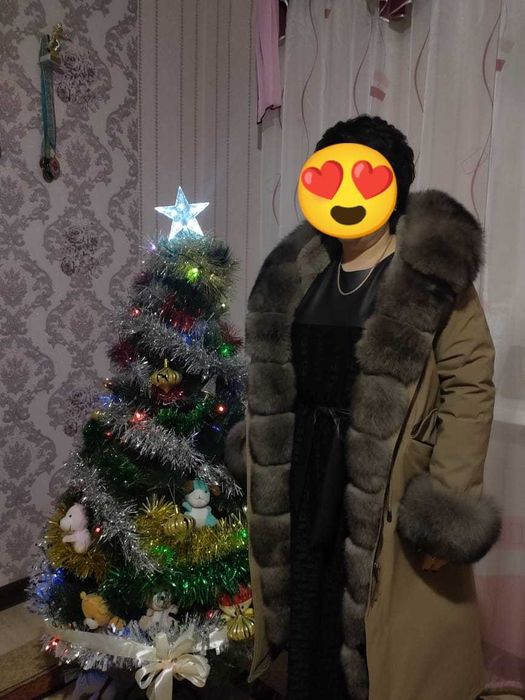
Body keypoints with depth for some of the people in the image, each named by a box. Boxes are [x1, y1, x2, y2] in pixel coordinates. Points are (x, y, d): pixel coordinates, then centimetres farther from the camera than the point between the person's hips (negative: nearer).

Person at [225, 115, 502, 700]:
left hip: (390, 484, -5)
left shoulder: (432, 271, -11)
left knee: (386, 631, 11)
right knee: (308, 603, 19)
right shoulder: (299, 269, 6)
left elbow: (471, 387, -13)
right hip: (305, 466, 5)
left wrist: (446, 506, -16)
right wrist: (262, 456, 16)